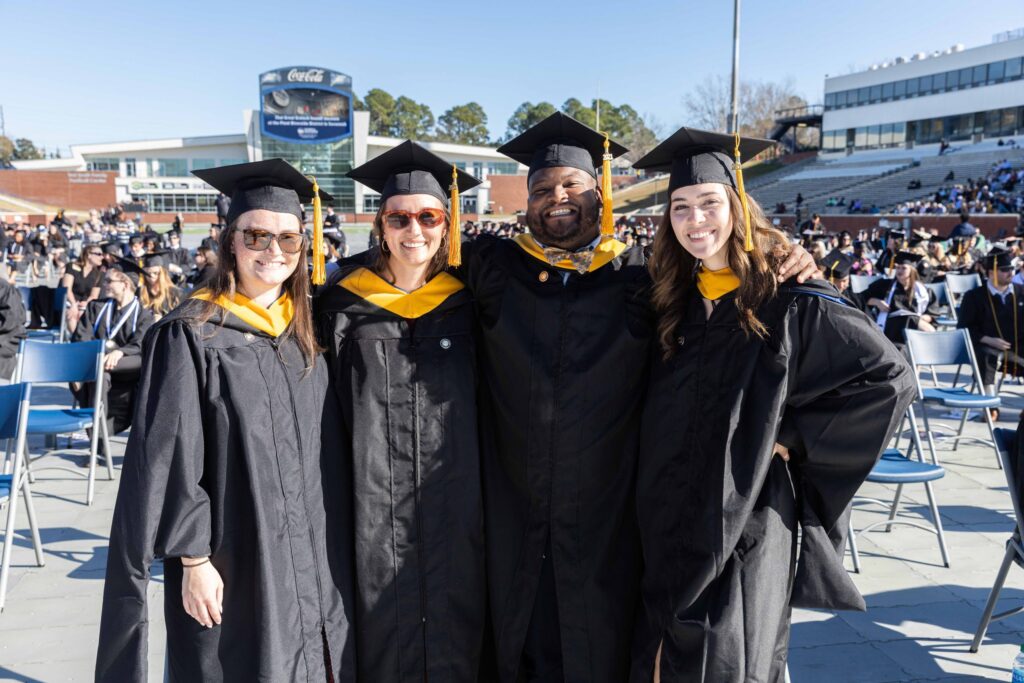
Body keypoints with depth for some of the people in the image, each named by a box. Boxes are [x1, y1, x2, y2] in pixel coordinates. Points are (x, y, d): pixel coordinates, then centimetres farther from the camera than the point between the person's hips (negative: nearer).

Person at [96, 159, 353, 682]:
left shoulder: (307, 334, 7)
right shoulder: (190, 335, -10)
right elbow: (169, 460, -12)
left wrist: (333, 550, 10)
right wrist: (193, 560, -15)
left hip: (311, 557, 5)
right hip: (233, 561, -5)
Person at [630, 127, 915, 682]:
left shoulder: (788, 298, -9)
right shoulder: (669, 299, 6)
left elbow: (889, 377, -8)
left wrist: (796, 437, -11)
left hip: (747, 519, -5)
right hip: (671, 519, 5)